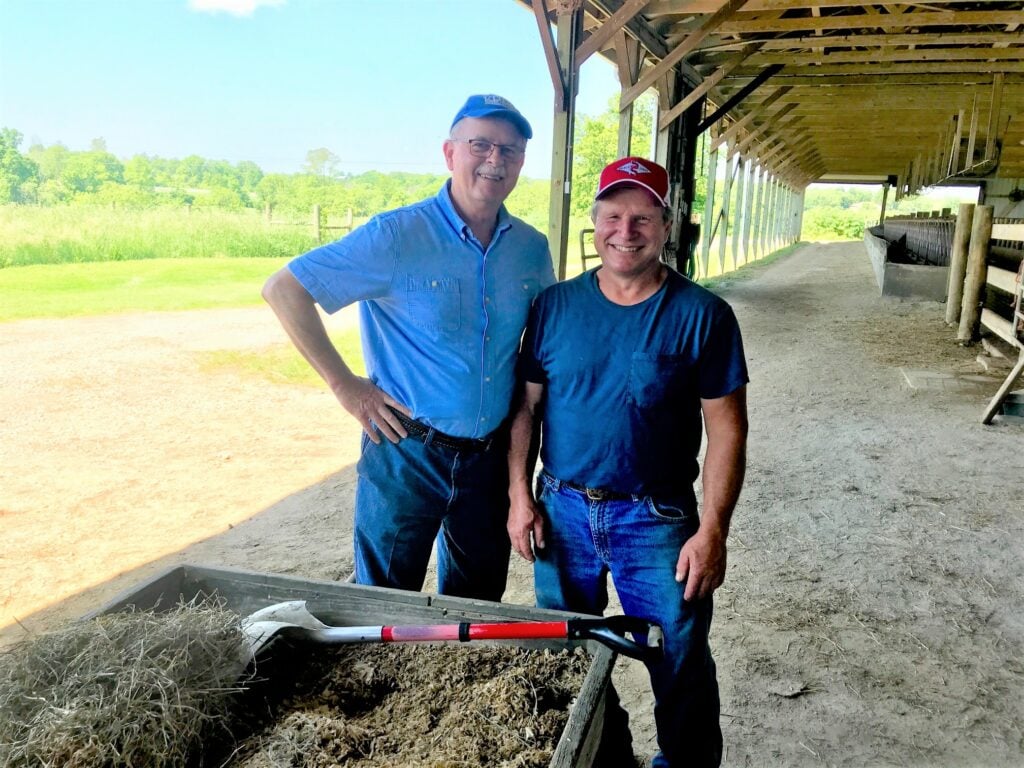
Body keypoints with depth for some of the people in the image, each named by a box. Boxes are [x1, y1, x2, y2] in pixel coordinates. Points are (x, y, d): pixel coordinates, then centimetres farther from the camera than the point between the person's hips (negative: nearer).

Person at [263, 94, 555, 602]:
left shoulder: (532, 248, 1)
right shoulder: (398, 236, -14)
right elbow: (283, 288, -14)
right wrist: (344, 385, -15)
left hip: (491, 456, 5)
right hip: (407, 453, -4)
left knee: (477, 610, 20)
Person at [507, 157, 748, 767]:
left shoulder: (702, 315, -8)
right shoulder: (555, 306, 0)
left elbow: (727, 431, -7)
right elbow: (526, 407, 5)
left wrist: (712, 532, -12)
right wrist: (520, 497, 0)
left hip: (658, 520, -3)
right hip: (562, 511, 3)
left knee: (681, 668, 6)